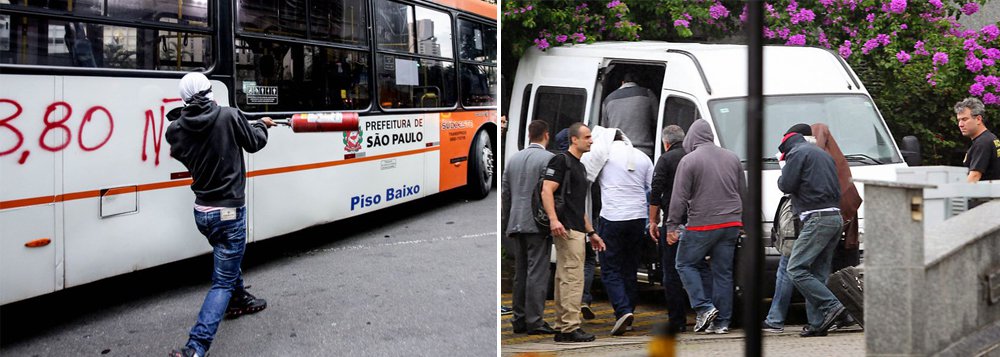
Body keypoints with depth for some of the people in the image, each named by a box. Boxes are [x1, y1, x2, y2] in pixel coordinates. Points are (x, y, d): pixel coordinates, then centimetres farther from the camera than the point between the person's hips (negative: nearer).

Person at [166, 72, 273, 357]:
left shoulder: (176, 129, -6)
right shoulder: (229, 116, -15)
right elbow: (254, 143, 1)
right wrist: (261, 126, 22)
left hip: (202, 211, 5)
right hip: (229, 211, -5)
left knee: (228, 257, 32)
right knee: (223, 281, -2)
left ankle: (239, 300, 54)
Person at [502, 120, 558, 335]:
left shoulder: (513, 159, 12)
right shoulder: (549, 159, -7)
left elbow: (505, 194, 15)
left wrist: (507, 224, 20)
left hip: (517, 224, 6)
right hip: (538, 224, -6)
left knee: (520, 274, 10)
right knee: (537, 274, -5)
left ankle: (519, 320, 12)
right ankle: (534, 322, -5)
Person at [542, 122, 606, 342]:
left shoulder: (580, 167, 23)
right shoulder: (561, 160, -6)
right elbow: (547, 191, -17)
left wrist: (591, 232, 24)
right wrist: (553, 219, -30)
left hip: (577, 230, 10)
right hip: (566, 230, -10)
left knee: (564, 279, 10)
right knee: (573, 278, -11)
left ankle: (562, 328, 13)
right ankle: (570, 328, -10)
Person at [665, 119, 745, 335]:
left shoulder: (689, 161, -7)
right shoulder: (732, 158, 11)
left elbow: (679, 197, -9)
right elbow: (743, 193, 18)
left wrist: (672, 226, -4)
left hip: (702, 225, -5)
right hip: (731, 223, 6)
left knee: (685, 264, 10)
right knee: (723, 272, 8)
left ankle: (704, 307, -2)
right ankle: (722, 322, 9)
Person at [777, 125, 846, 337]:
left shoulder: (797, 153, -1)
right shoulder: (824, 154, 27)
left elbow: (786, 186, -9)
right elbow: (837, 190, 26)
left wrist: (782, 176, 12)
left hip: (818, 219, -9)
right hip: (836, 218, 9)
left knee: (796, 270, -10)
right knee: (818, 274, 8)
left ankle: (832, 307, -17)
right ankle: (817, 323, 4)